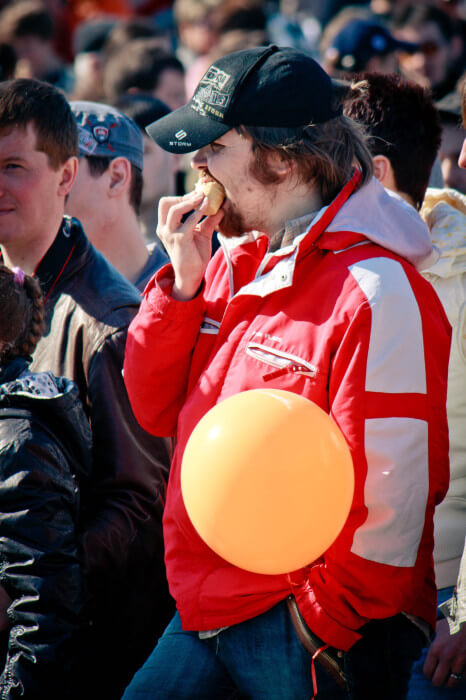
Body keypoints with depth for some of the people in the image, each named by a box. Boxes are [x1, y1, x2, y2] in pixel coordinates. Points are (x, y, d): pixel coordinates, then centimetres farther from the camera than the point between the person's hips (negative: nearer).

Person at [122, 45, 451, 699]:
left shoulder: (375, 292, -18)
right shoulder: (234, 263, 10)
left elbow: (389, 499, -18)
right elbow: (158, 411, 11)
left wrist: (330, 627, -13)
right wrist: (182, 283, -1)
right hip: (205, 610, 8)